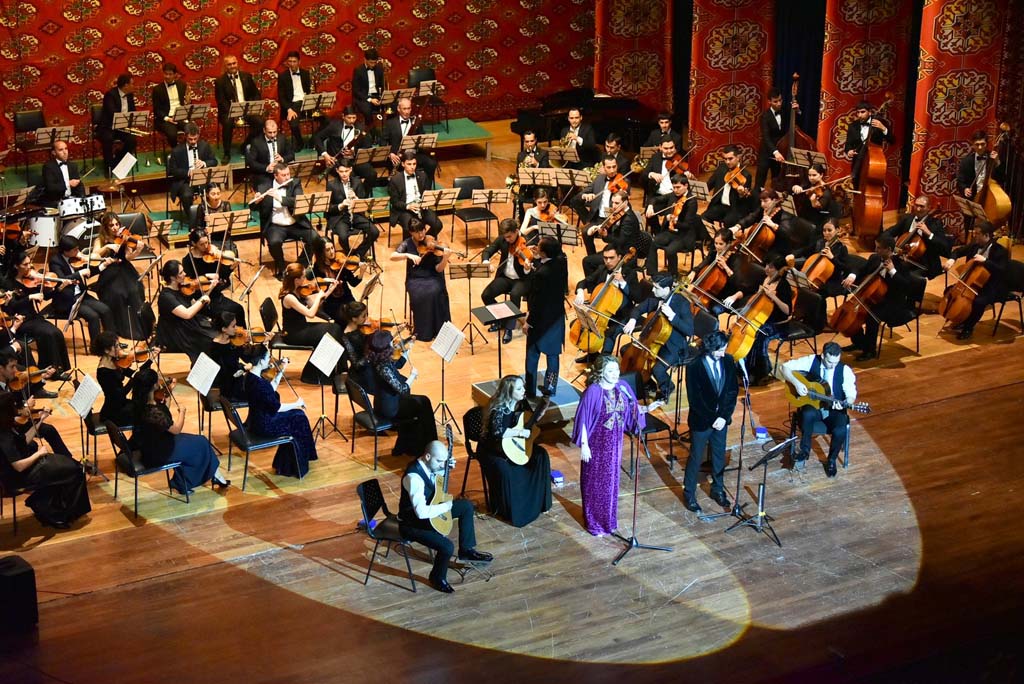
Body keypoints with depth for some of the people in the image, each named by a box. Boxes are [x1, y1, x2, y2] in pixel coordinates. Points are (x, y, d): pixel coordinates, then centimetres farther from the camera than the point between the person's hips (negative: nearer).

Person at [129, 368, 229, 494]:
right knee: (201, 444, 8)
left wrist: (168, 391, 4)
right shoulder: (153, 412, -36)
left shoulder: (140, 402, -10)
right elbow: (176, 429, -22)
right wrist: (182, 411, -7)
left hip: (147, 446, 8)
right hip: (157, 454, -8)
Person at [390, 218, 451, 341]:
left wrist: (445, 258, -26)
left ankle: (438, 329, -18)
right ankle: (423, 331, -17)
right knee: (420, 295, -32)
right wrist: (408, 255, -29)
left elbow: (438, 269, -7)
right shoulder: (408, 243, 1)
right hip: (415, 279, 0)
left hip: (432, 278, 0)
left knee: (435, 292, -33)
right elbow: (392, 256, -15)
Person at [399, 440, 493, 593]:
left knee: (467, 506, 12)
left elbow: (438, 474, 22)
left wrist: (447, 467, 1)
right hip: (412, 523, -10)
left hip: (428, 511, 10)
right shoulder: (413, 477, -33)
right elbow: (421, 512, -38)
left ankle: (466, 550, 25)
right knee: (447, 546, -25)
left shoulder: (428, 465, -5)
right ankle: (437, 578, 6)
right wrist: (446, 506, -24)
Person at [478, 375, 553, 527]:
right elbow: (497, 431, -41)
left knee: (541, 454, -6)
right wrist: (520, 432, -35)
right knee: (504, 469, -33)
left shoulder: (521, 403, -3)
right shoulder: (499, 409, -26)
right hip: (491, 449, -8)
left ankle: (536, 501, 7)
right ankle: (503, 509, -9)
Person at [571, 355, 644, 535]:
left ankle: (608, 520, 34)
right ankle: (594, 523, 24)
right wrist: (584, 445, -15)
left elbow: (633, 410, 5)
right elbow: (583, 420, -15)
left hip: (614, 443, 5)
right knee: (595, 482, 9)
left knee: (611, 481, 17)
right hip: (596, 444, -5)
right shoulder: (593, 391, -20)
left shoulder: (622, 387, -5)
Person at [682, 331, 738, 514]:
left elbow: (733, 391, -2)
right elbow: (694, 398, -17)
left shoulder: (728, 361, -5)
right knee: (696, 458, 8)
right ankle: (689, 495, 22)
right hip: (701, 420, -4)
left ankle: (718, 490, 35)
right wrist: (712, 419, -17)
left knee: (719, 456, 18)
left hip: (721, 418, 4)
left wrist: (724, 416, -11)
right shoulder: (695, 366, -19)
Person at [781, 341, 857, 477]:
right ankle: (804, 453, -19)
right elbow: (785, 367, -7)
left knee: (840, 431, -31)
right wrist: (796, 383, -22)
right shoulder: (811, 361, -9)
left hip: (834, 410, 0)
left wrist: (844, 404, -31)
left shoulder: (845, 371, -10)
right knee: (807, 414, -38)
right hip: (813, 405, 0)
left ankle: (831, 460, 0)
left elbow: (851, 396, -8)